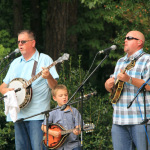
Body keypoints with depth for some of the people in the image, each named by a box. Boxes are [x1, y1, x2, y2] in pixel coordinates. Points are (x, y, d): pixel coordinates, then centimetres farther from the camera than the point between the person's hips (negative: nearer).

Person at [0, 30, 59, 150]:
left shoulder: (44, 59, 2)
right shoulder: (15, 63, 20)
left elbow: (54, 87, -4)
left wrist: (49, 77, -26)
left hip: (37, 114, -6)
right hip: (18, 114, 6)